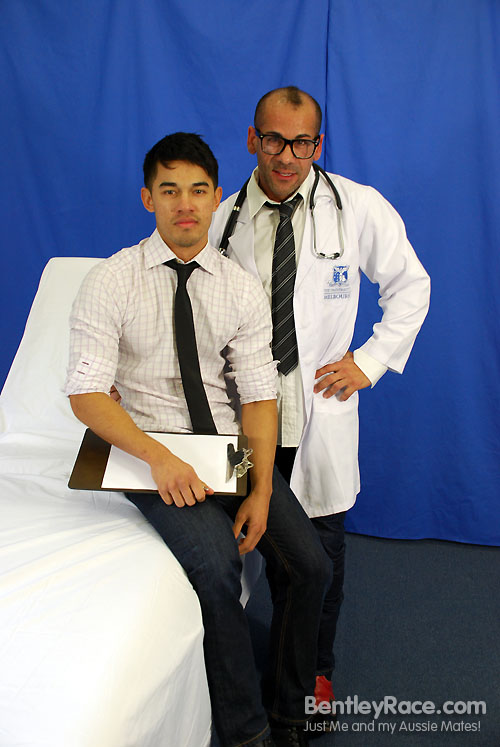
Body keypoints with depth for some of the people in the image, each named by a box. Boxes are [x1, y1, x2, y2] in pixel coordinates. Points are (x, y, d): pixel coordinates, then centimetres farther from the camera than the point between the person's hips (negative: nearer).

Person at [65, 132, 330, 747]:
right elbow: (87, 395, -11)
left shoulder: (242, 291, 2)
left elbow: (259, 396, 0)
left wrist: (262, 492, -12)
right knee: (217, 563, -28)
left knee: (309, 567, -9)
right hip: (148, 446, -4)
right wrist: (157, 457, -26)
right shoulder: (110, 282, -7)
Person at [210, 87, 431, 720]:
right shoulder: (223, 220, 1)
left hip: (322, 403, -1)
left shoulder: (360, 208, -3)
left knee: (321, 542, 8)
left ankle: (317, 667, 31)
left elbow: (410, 286, 7)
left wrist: (371, 360, -1)